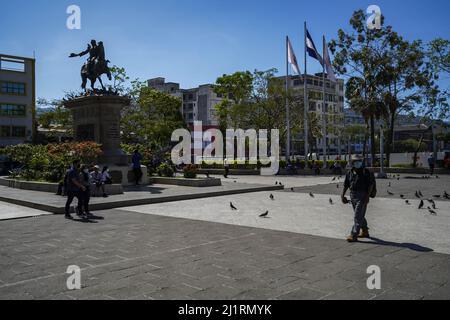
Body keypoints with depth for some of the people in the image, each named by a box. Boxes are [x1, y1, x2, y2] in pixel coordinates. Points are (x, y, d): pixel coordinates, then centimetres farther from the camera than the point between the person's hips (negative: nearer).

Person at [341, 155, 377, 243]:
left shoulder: (366, 172, -6)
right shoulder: (350, 173, 10)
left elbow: (371, 184, -10)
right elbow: (346, 185, 14)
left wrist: (367, 196, -17)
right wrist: (343, 195, 8)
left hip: (362, 196, -6)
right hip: (353, 195, 7)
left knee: (358, 216, -10)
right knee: (360, 215, 18)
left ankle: (353, 236, -12)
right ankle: (365, 232, 34)